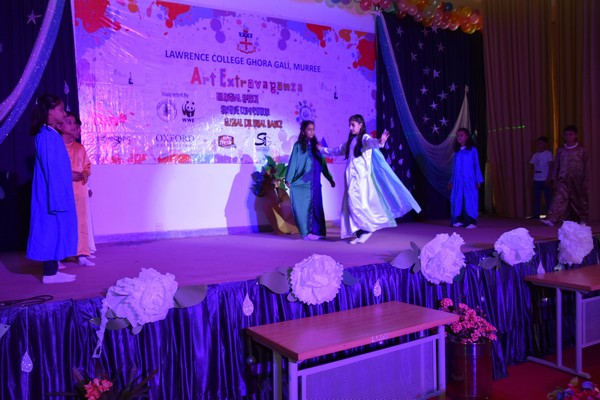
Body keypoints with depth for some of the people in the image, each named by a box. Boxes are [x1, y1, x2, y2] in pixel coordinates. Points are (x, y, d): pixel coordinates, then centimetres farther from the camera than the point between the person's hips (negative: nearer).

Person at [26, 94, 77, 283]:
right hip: (52, 193, -9)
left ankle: (52, 270, 16)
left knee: (56, 229, 10)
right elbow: (50, 169, -19)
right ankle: (50, 273, 2)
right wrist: (56, 196, -20)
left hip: (58, 193, 9)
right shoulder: (47, 135, -15)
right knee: (52, 229, -4)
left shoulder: (52, 135, 14)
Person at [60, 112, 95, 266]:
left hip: (79, 188, 5)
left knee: (81, 222, 3)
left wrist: (84, 174, -5)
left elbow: (87, 166, 17)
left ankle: (82, 255, 7)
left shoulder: (80, 147, 16)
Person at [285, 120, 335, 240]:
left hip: (315, 182, 4)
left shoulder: (316, 146, 11)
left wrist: (330, 178, 16)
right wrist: (288, 179, -9)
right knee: (304, 207, -2)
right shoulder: (298, 146, 0)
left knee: (316, 206, 4)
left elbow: (323, 163, 15)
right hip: (302, 182, -4)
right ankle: (307, 232, 4)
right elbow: (293, 162, -2)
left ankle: (316, 231, 10)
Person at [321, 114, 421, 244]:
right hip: (351, 176, 8)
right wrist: (323, 150, 43)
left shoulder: (364, 138, -5)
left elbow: (371, 142, -28)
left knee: (358, 203, -15)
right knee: (352, 204, 4)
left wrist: (380, 142, -50)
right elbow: (338, 150, 34)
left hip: (361, 177, -8)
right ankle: (360, 233, 8)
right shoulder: (350, 141, 19)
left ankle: (367, 229, -3)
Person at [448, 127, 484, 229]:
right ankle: (459, 220, 8)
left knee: (469, 200, -6)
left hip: (469, 180, -4)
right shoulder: (457, 151, 12)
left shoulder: (472, 150, 2)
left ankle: (471, 222, -5)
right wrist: (451, 181, 14)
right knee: (457, 200, 2)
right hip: (458, 181, 4)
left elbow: (476, 165, 1)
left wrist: (478, 180, -3)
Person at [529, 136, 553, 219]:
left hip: (545, 180, -4)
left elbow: (550, 166, -4)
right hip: (536, 180, 4)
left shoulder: (548, 153, 0)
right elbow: (532, 166, 11)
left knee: (548, 197, -1)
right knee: (536, 198, 4)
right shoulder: (535, 155, 13)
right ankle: (536, 214, 8)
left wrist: (548, 179, -11)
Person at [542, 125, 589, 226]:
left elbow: (586, 166, 1)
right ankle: (552, 219, -25)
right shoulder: (560, 150, 7)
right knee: (559, 198, -15)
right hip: (563, 180, 1)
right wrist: (553, 179, 5)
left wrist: (586, 180, -5)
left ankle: (583, 220, 28)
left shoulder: (582, 150, 1)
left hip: (578, 180, 0)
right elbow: (556, 165, 10)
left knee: (581, 200, 10)